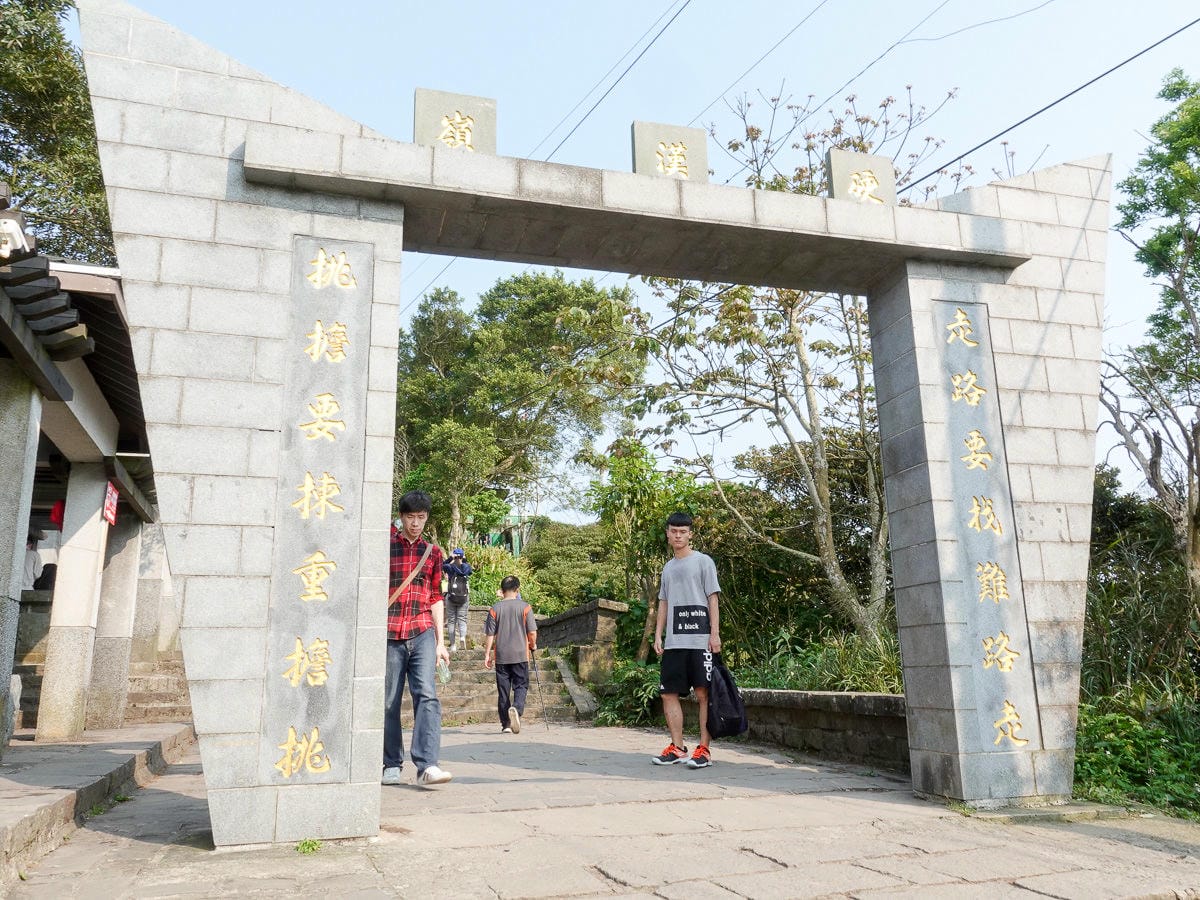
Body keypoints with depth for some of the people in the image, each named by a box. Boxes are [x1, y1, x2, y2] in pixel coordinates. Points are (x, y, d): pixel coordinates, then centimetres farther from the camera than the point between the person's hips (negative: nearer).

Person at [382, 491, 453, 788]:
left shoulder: (433, 552, 13)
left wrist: (440, 641, 13)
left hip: (422, 632, 1)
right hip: (389, 634, -1)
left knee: (427, 695, -12)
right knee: (388, 701, 5)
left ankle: (427, 766, -17)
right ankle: (392, 764, 19)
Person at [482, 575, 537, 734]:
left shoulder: (495, 609, 0)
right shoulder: (525, 607, -4)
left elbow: (489, 634, -1)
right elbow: (532, 632, -4)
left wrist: (487, 654, 7)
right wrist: (533, 645, 14)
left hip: (501, 656, 2)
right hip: (520, 655, -2)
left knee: (503, 690, 9)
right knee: (521, 686, 6)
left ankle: (506, 725, 11)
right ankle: (516, 708, -23)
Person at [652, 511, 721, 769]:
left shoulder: (703, 561, 2)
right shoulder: (668, 567, 18)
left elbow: (713, 598, -3)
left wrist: (715, 634, -10)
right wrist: (658, 635, 10)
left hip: (699, 639, -6)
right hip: (673, 642, 6)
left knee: (703, 693, -4)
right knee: (669, 693, 4)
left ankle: (703, 750, 1)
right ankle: (677, 748, 13)